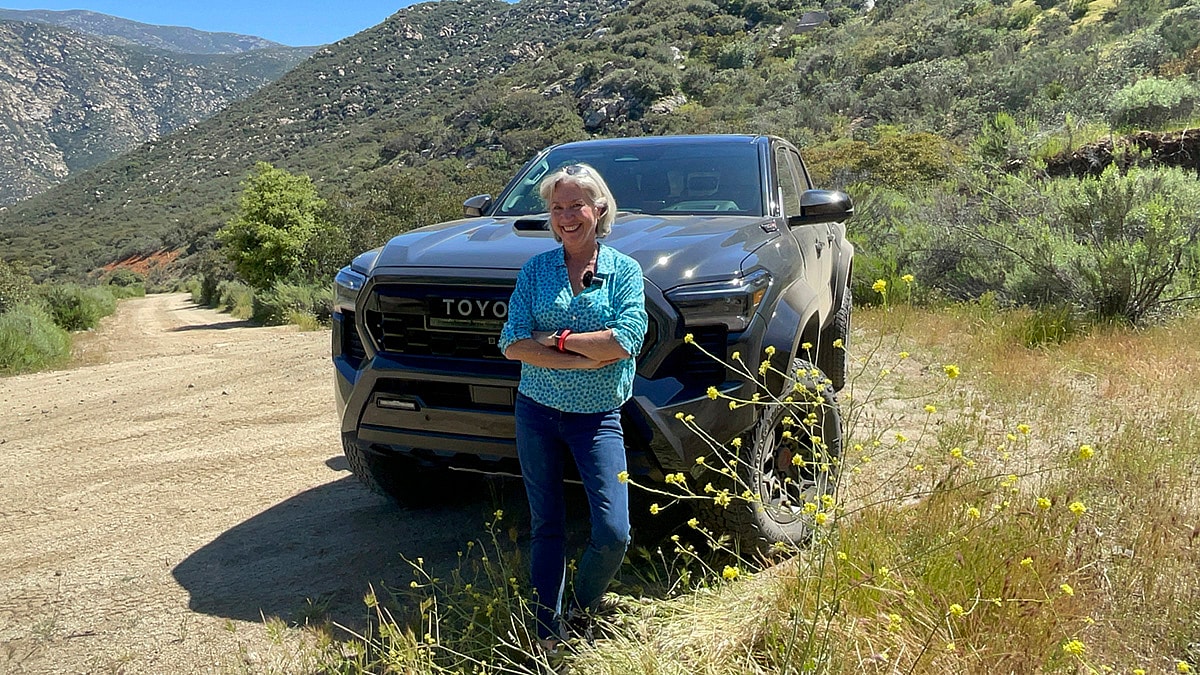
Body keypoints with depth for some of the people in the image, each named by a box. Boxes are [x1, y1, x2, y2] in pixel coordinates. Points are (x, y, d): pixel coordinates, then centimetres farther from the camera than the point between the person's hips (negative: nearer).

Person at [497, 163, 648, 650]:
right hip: (537, 412, 2)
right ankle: (547, 631, 24)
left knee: (613, 533, -8)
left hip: (597, 417, -1)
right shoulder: (535, 270, 3)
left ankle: (583, 604, 21)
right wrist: (585, 358, -16)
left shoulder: (624, 271, -1)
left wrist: (556, 339, -13)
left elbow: (626, 341, -16)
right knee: (545, 526, 9)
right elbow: (513, 345, -7)